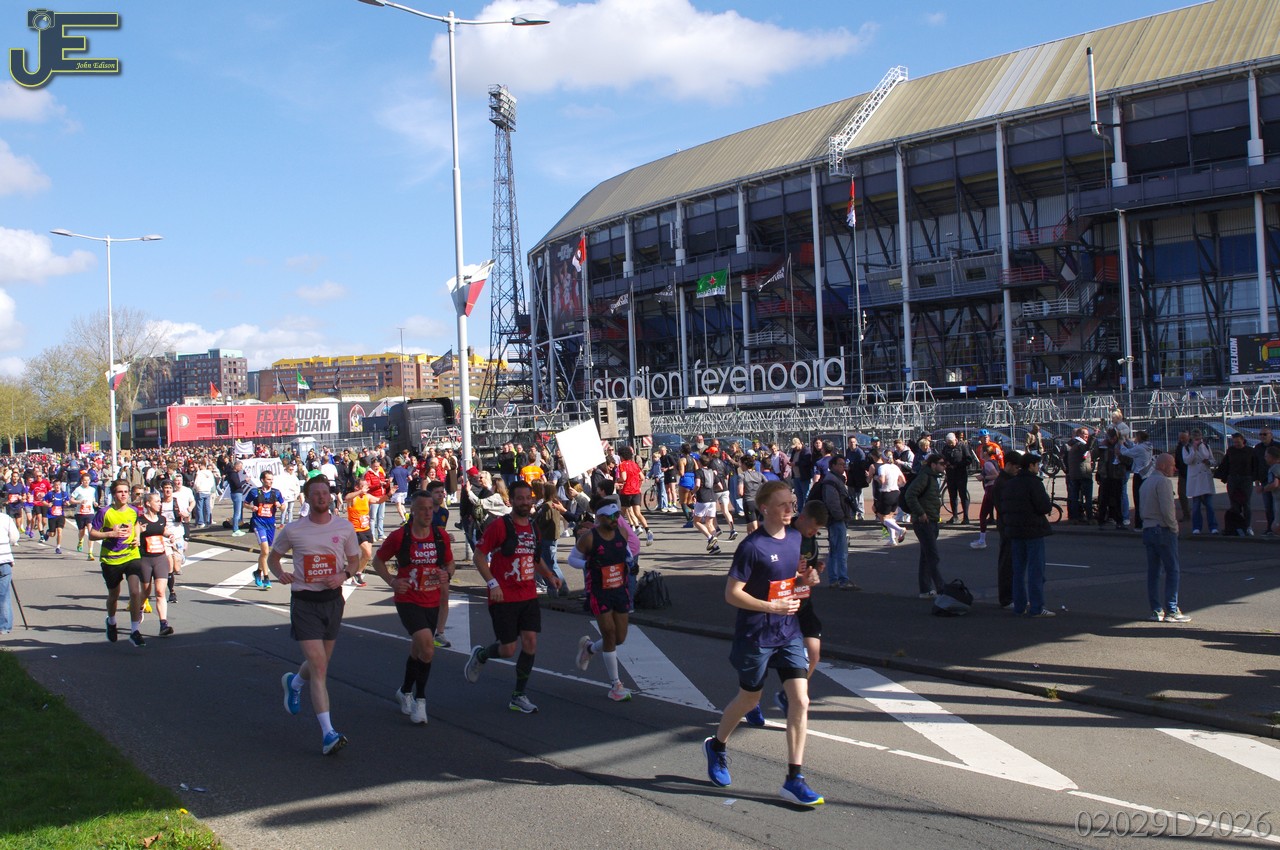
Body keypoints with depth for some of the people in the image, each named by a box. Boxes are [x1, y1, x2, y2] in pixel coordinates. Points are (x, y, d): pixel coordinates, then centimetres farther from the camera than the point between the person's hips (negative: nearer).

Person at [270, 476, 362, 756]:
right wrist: (280, 573, -10)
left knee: (321, 663, 18)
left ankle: (293, 682, 54)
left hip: (332, 600, 3)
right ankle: (328, 734, -13)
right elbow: (273, 558, 12)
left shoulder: (344, 528, 1)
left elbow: (354, 560, 12)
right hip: (304, 603, -3)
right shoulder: (292, 530, -3)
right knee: (319, 667, -12)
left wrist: (343, 574, -10)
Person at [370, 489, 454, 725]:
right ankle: (420, 700, -3)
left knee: (418, 651, 18)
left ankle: (406, 692, 42)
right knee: (427, 649, -21)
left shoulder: (441, 535, 0)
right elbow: (378, 560, 3)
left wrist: (447, 574, -9)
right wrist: (391, 580, -13)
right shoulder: (399, 536, -10)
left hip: (432, 602, 5)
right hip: (408, 601, -4)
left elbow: (449, 562, 13)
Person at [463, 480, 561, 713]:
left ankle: (519, 696, 11)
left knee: (530, 643, -2)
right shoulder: (499, 526, -10)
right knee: (508, 649, -4)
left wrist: (549, 575, 9)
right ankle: (479, 655, 30)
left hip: (529, 596, 6)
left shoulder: (533, 528, 11)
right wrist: (493, 584, -18)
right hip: (504, 598, -6)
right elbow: (479, 556, -9)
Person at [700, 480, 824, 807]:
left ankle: (794, 780, 2)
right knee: (749, 699, 14)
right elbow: (732, 593, -17)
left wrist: (805, 579, -3)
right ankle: (716, 746, 43)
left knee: (800, 701, -5)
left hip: (789, 633, 5)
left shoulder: (795, 537, 3)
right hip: (755, 636, -5)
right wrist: (772, 607, -24)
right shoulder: (752, 547, -18)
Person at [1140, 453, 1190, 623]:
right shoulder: (1163, 481, -12)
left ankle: (1156, 610, 9)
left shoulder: (1146, 482, 16)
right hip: (1163, 530, -9)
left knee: (1153, 571, 8)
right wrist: (1174, 526, -9)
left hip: (1147, 529, 9)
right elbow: (1166, 509, -20)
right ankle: (1171, 611, -4)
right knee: (1172, 570, -3)